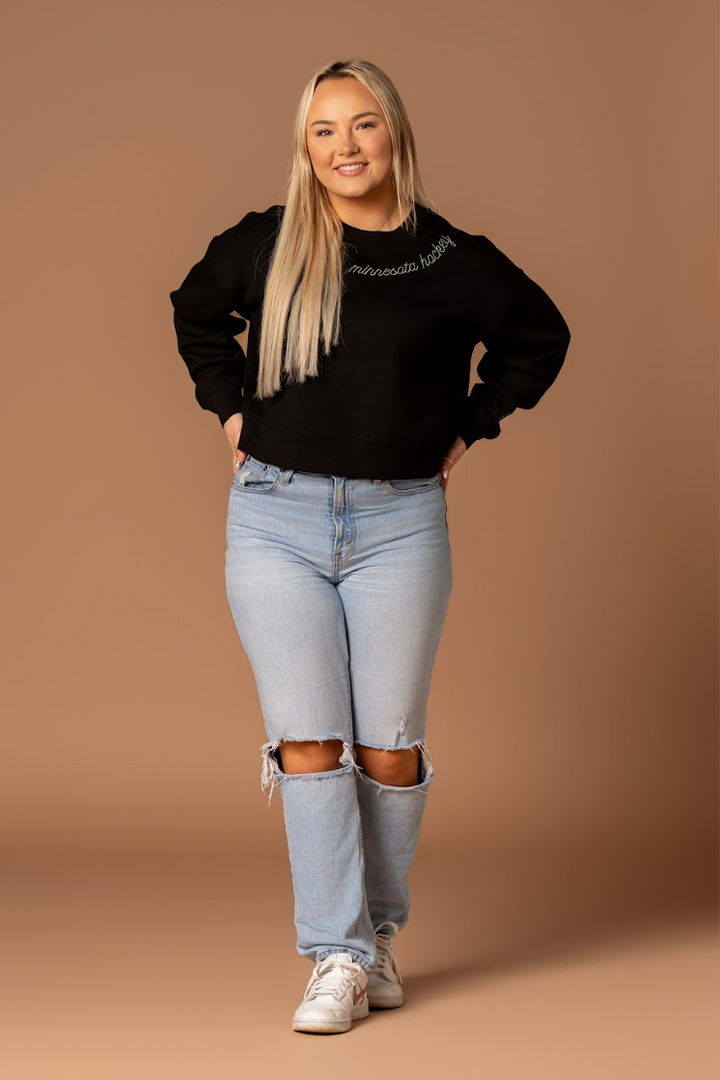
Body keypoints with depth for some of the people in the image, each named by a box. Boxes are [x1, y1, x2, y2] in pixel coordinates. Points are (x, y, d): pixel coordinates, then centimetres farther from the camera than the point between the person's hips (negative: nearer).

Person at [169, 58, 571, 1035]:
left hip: (401, 524, 0)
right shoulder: (265, 245, 3)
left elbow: (540, 338, 15)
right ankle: (337, 960, 0)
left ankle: (380, 933, 22)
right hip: (276, 520, 0)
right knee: (307, 741, -4)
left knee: (389, 745, 3)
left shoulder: (451, 259, 0)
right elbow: (195, 311, 23)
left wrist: (469, 429, 9)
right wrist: (231, 406, 12)